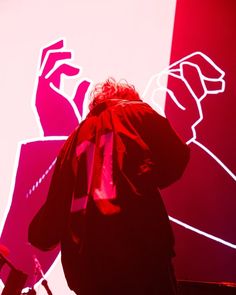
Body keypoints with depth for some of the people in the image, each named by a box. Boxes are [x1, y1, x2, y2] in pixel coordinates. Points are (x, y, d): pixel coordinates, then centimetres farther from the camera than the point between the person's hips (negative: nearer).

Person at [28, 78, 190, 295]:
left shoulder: (75, 139, 23)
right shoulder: (138, 113, 11)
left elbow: (56, 203, 23)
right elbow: (175, 157, 0)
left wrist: (40, 235, 38)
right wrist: (145, 182, 12)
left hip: (84, 254, 6)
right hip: (136, 239, -5)